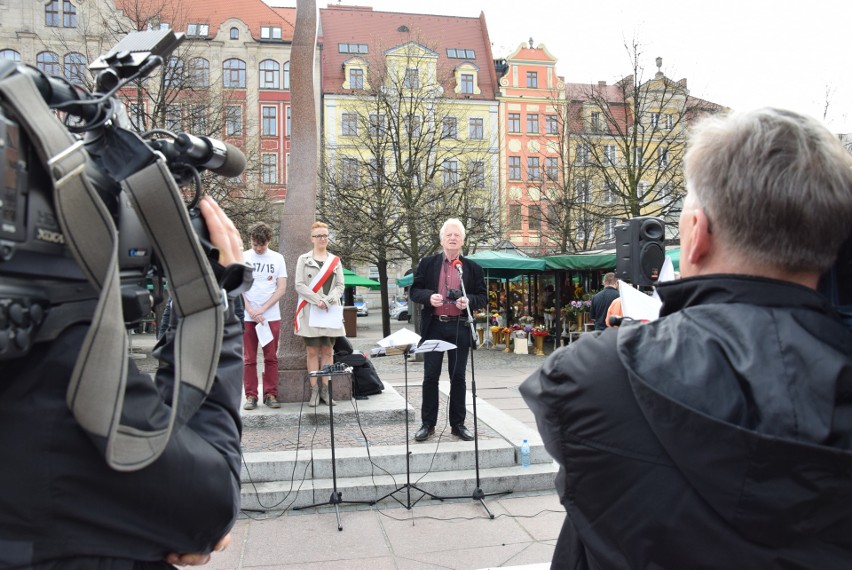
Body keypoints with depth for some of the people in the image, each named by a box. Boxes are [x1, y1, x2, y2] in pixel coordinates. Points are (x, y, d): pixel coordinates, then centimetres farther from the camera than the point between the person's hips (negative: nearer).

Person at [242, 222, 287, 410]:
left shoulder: (277, 258, 5)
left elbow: (281, 288, 0)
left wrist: (263, 309, -9)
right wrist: (251, 311, -10)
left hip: (272, 316, 0)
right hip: (247, 316, 0)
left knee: (271, 358, 3)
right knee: (249, 359, 3)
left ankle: (270, 394, 11)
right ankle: (251, 396, 10)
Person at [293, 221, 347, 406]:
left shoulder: (335, 260, 12)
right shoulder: (303, 259, 5)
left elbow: (340, 285, 7)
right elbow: (299, 285, -3)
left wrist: (328, 300, -11)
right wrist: (318, 300, -14)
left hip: (331, 311, 2)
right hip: (310, 311, -2)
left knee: (328, 351, 3)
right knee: (312, 351, -1)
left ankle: (325, 389, 7)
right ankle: (314, 390, 2)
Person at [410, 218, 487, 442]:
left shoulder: (473, 268, 7)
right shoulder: (427, 263, 6)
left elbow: (483, 297, 7)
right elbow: (415, 291, 5)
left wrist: (469, 300, -14)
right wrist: (429, 296, -16)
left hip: (460, 328, 1)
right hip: (434, 326, 0)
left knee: (458, 377, 7)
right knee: (430, 376, 4)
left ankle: (458, 424, 18)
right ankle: (428, 423, 14)